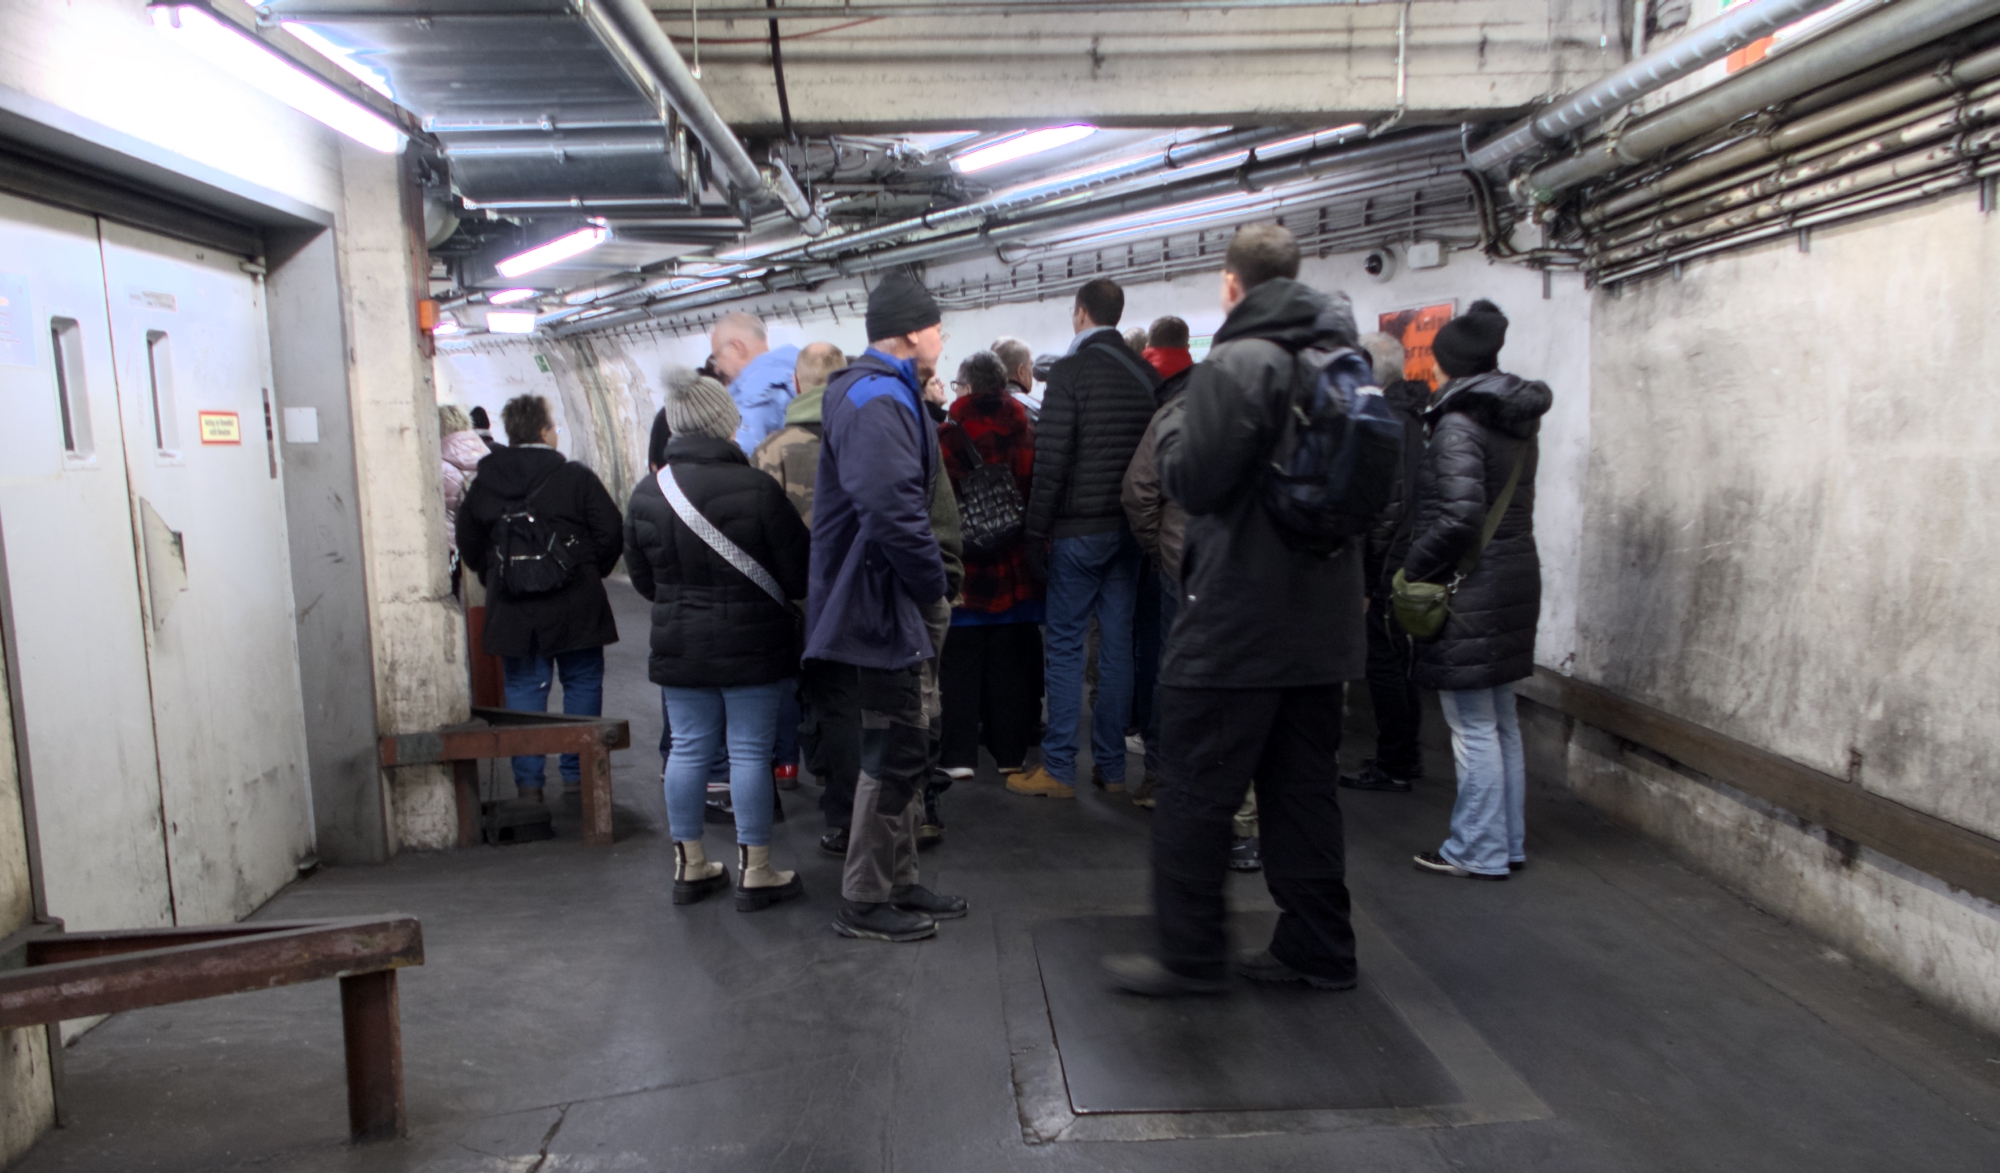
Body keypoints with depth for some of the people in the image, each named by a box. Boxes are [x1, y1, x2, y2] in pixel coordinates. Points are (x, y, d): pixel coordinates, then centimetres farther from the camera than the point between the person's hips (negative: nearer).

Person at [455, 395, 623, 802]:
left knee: (523, 690, 9)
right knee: (582, 684, 8)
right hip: (575, 607, -3)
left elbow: (469, 548, 9)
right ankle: (577, 775, 11)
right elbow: (611, 535, -7)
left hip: (511, 610, 3)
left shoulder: (482, 485, 3)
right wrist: (591, 573, 9)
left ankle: (528, 780, 10)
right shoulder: (576, 477, -7)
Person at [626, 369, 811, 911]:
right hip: (753, 643, -4)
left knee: (689, 748, 13)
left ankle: (689, 864, 23)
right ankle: (755, 871, 10)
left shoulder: (646, 493, -1)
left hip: (678, 645, 5)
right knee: (750, 750, 3)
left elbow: (642, 578, 10)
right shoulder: (756, 488, -17)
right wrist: (787, 600, 11)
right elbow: (798, 571, -11)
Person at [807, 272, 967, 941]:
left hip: (887, 601, 11)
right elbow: (894, 509, -30)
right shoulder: (877, 401, -19)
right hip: (883, 602, -11)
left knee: (902, 744, 17)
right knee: (895, 751, -3)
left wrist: (930, 588, 15)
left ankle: (898, 883, 28)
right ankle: (865, 903, 10)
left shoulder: (886, 394, 17)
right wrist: (934, 589, -18)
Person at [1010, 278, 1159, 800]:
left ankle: (1059, 769, 2)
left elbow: (1051, 458, -14)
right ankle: (1111, 766, 15)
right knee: (1117, 643, 9)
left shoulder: (1072, 369, -9)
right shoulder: (1147, 375, 9)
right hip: (1130, 525, 6)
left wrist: (1036, 529, -9)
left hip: (1079, 528, -6)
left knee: (1065, 645, 0)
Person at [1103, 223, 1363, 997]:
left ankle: (1189, 956, 10)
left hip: (1236, 620, -8)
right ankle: (1318, 950, 23)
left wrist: (1174, 424, 0)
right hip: (1323, 618, 8)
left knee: (1196, 790, 2)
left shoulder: (1236, 365, -13)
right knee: (1305, 788, 15)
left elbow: (1193, 481, -17)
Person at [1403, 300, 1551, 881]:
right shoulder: (1519, 424, 12)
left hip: (1470, 587, -9)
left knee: (1473, 728, -1)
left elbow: (1461, 515, -23)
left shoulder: (1459, 424, -14)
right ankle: (1508, 842, 25)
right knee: (1501, 722, 16)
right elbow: (1508, 506, 13)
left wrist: (1413, 568, -12)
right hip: (1515, 576, 9)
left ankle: (1479, 851, 7)